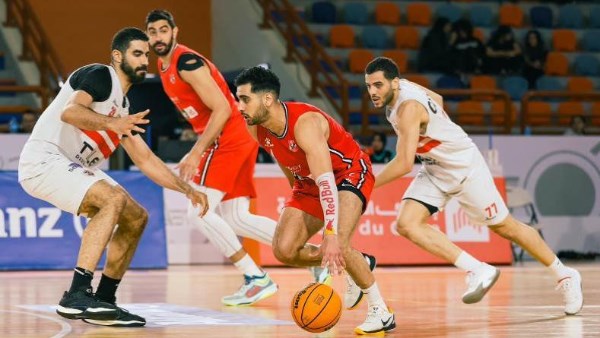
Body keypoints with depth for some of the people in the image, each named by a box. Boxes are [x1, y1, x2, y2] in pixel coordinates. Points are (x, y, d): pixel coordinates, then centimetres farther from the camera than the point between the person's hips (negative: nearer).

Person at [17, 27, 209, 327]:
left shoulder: (123, 108, 17)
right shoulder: (100, 76, -10)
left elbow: (145, 160, 22)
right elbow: (70, 111, -29)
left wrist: (187, 189, 16)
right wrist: (111, 124, -45)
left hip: (72, 167, 10)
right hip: (44, 159, -10)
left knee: (136, 218, 8)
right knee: (114, 199, -28)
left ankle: (103, 303, 8)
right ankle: (76, 296, -32)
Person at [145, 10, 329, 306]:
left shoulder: (187, 63, -16)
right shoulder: (164, 66, 14)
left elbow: (222, 109, -21)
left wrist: (196, 153, -23)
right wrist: (199, 150, 17)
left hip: (227, 141, -10)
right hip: (238, 140, 10)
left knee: (199, 212, -13)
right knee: (236, 219, 10)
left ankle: (257, 279, -11)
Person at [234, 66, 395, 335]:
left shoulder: (305, 122, -35)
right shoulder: (256, 130, -12)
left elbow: (327, 182, -42)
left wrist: (330, 235, -50)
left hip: (350, 174, -8)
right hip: (309, 182, 8)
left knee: (336, 243, -30)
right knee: (284, 250, -7)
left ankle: (381, 312, -14)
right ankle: (359, 264, 14)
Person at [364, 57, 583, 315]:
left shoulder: (408, 108, -31)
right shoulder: (403, 87, -4)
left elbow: (404, 164, -34)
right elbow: (437, 99, 16)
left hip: (465, 166, -8)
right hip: (434, 171, 8)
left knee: (504, 227, 5)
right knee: (406, 224, -13)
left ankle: (564, 276, 25)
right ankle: (477, 271, -12)